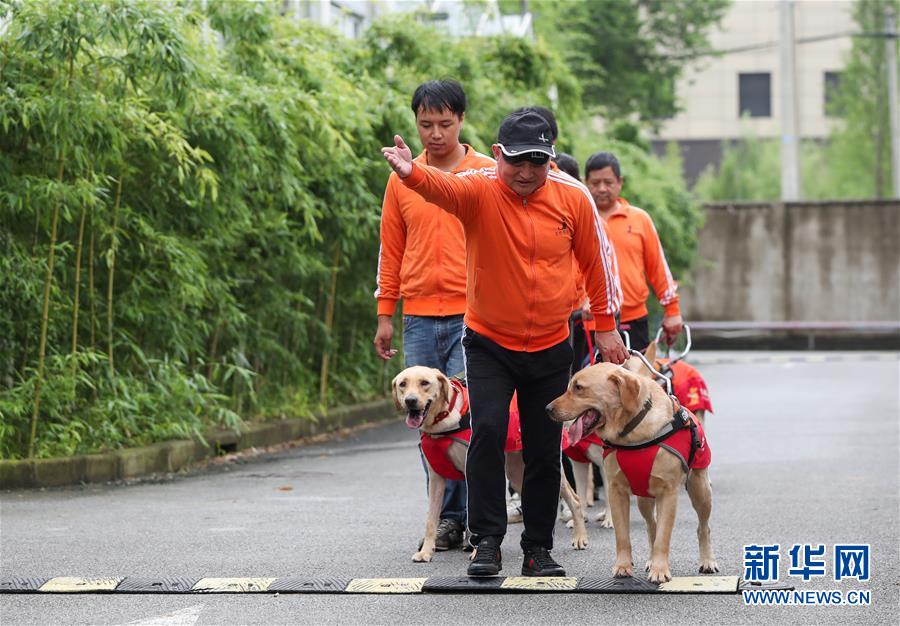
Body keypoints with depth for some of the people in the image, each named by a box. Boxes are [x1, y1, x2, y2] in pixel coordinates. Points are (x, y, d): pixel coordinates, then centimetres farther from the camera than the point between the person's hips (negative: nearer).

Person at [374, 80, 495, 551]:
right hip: (419, 317, 3)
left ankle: (466, 517, 0)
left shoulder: (489, 174, 2)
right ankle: (448, 518, 11)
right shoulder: (402, 178, 10)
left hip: (473, 316, -3)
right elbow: (391, 250, 14)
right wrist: (384, 315, 11)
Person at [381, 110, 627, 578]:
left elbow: (595, 262, 7)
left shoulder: (573, 198, -6)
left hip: (550, 348, 2)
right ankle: (487, 541, -8)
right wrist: (411, 172, -60)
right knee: (487, 430, -17)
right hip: (489, 343, -2)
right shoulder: (480, 191, -14)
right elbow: (441, 187, -37)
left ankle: (538, 548, 18)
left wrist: (606, 327, 11)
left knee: (545, 451, 6)